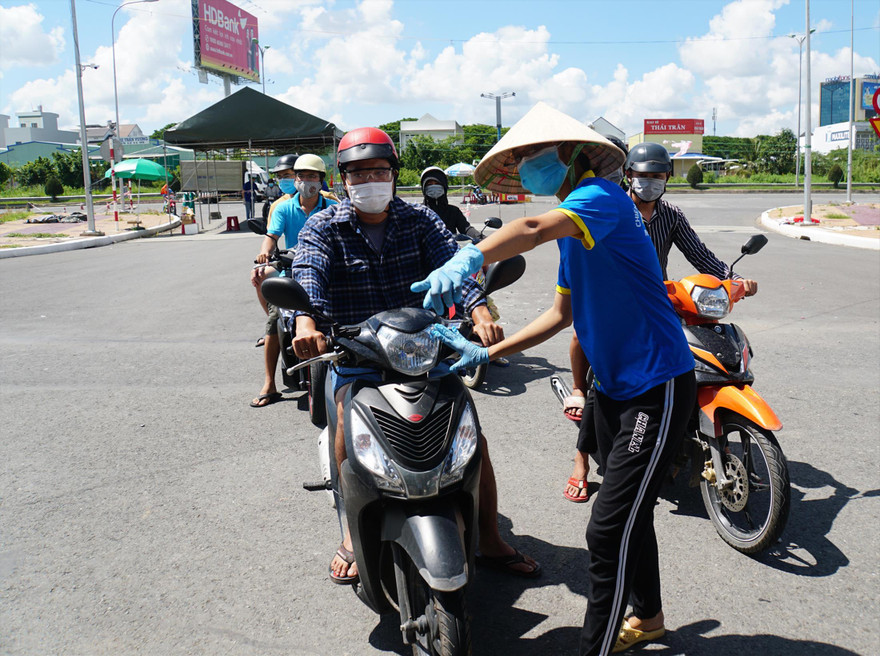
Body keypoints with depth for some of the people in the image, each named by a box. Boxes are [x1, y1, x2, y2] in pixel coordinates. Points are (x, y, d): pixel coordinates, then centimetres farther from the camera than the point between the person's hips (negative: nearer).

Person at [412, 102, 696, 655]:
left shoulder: (602, 196, -17)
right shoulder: (574, 220, 13)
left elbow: (534, 229, -39)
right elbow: (562, 314, 15)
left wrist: (469, 258, -54)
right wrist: (489, 353, 9)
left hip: (658, 387, -10)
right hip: (615, 386, 10)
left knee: (610, 530, -10)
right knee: (630, 513, 23)